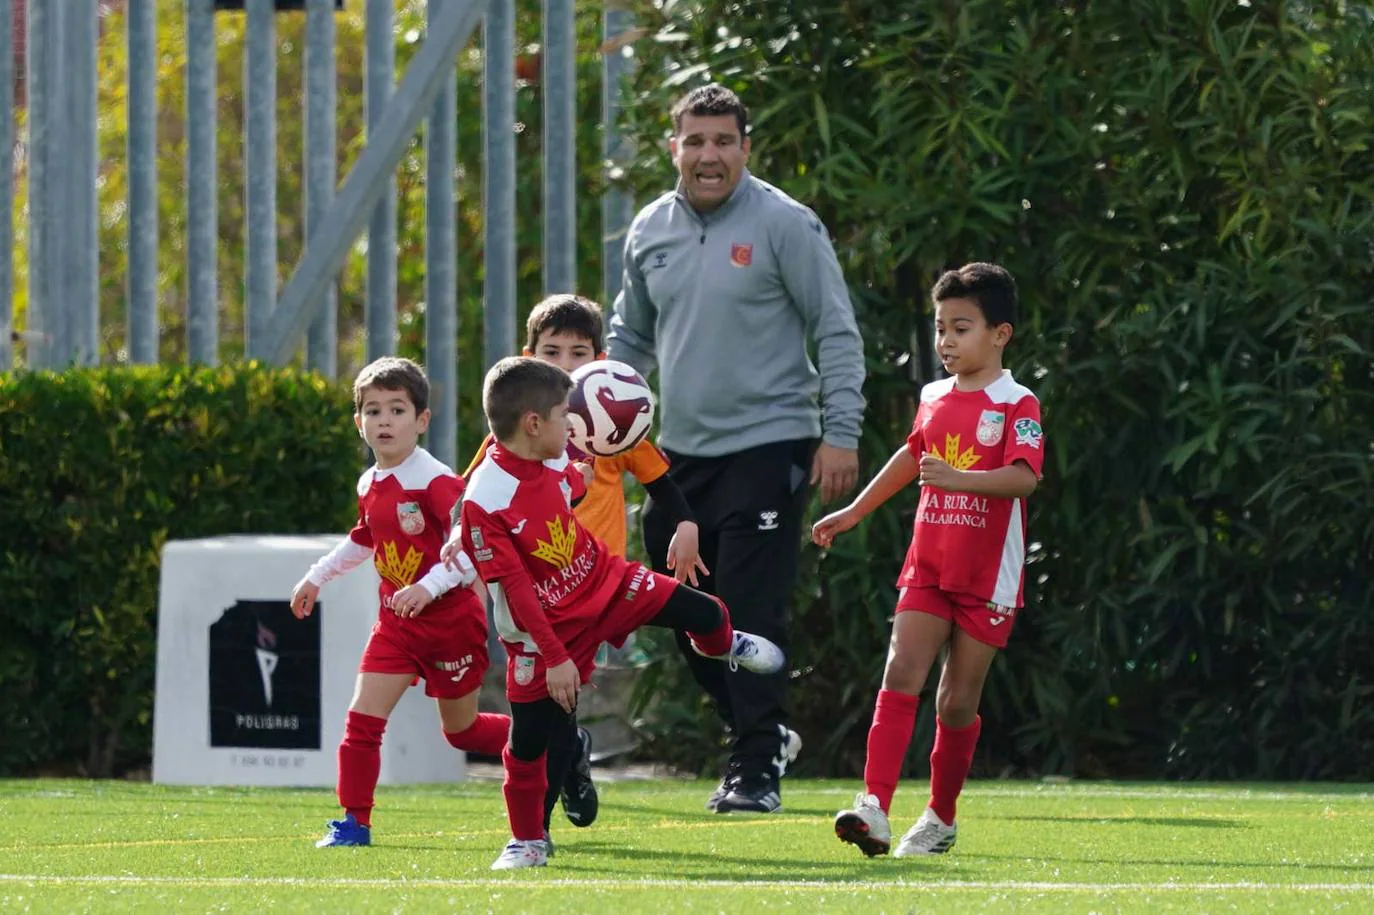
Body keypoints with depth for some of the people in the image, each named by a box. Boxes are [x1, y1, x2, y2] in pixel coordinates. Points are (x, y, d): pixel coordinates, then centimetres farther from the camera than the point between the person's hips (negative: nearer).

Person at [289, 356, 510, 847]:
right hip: (397, 621, 6)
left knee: (461, 729, 8)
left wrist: (429, 587, -35)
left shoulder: (435, 482, -19)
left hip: (451, 618, -6)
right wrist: (317, 578, 31)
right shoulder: (370, 485, 5)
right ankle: (354, 821, -1)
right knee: (362, 716, -7)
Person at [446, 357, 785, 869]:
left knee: (702, 613, 6)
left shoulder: (555, 461, -11)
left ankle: (724, 645, 44)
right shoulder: (484, 502, -32)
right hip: (543, 629, -6)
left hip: (605, 583, 6)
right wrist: (555, 657, -25)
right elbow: (515, 587, -28)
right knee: (530, 740, -1)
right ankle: (527, 842, 19)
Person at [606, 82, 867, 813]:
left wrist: (841, 432, -11)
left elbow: (837, 332, -5)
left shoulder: (783, 225, -7)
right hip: (680, 452, 6)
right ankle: (763, 732, 28)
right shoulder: (650, 232, 9)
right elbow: (630, 336, 22)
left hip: (767, 447, -6)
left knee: (750, 615, -11)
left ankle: (756, 769, -6)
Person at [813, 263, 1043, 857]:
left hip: (987, 578, -5)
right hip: (928, 567, 5)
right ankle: (874, 808, -21)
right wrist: (854, 512, 36)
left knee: (958, 701, 3)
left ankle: (941, 818, 20)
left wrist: (959, 478, -37)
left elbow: (1024, 475, -23)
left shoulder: (1015, 405, -8)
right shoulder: (933, 400, 11)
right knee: (901, 675, -11)